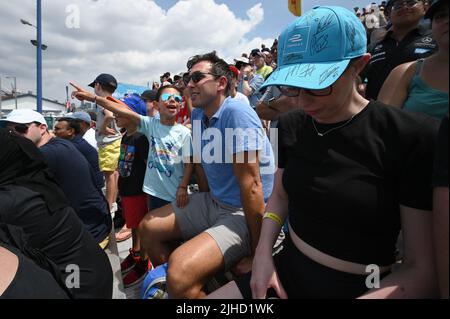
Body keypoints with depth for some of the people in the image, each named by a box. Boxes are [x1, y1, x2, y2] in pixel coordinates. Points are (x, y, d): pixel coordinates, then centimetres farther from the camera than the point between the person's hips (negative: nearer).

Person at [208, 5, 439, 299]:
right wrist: (263, 253, -4)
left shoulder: (413, 138, -17)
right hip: (286, 271, 5)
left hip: (362, 289, -4)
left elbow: (423, 269, -14)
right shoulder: (290, 127, -3)